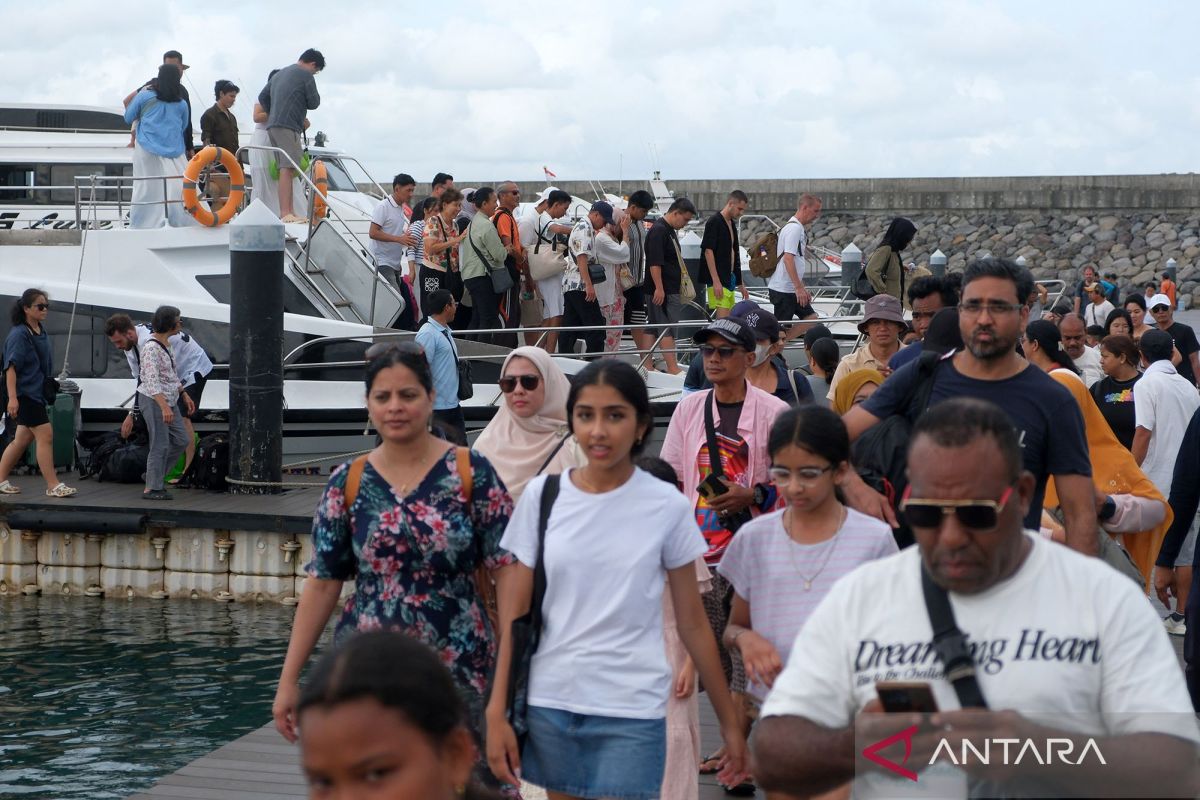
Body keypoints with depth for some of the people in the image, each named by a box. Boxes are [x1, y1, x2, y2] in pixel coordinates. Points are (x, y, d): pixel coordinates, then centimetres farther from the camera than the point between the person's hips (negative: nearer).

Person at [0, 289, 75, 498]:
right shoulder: (19, 335, -14)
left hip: (37, 393, 9)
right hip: (24, 394, -9)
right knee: (45, 434, -11)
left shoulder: (41, 331, 11)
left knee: (23, 438, 13)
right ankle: (53, 486, -8)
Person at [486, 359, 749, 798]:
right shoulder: (542, 495, 1)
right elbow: (517, 613, 4)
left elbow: (692, 621, 3)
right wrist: (497, 712, 0)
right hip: (549, 702, 2)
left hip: (632, 712, -2)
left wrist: (730, 721, 5)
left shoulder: (667, 506, -4)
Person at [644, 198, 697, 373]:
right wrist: (659, 288, -25)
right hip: (662, 290, -10)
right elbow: (654, 263, -22)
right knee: (667, 329, -9)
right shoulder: (658, 231, -16)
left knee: (653, 327, 11)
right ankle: (673, 368, -9)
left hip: (670, 289, 10)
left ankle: (647, 364, 14)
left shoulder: (671, 230, 16)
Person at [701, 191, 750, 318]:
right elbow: (708, 251, -16)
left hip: (730, 279, 9)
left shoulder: (732, 224, 18)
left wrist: (741, 284, 24)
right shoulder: (714, 222, -9)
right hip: (719, 281, -9)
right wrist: (716, 281, -23)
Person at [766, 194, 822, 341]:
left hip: (792, 289, 10)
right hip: (783, 289, -10)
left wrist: (802, 288, 24)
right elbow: (788, 259, -24)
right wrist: (799, 288, -25)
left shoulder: (799, 228, 17)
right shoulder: (794, 228, -15)